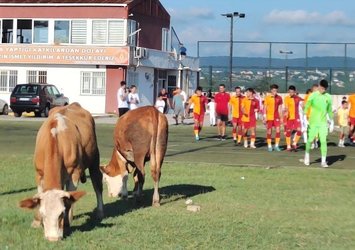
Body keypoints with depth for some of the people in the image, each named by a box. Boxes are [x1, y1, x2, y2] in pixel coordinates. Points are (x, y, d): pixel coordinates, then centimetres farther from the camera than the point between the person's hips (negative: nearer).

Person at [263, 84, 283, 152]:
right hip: (269, 117, -2)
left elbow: (280, 108, 10)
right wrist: (264, 117, -6)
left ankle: (276, 146, 0)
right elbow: (265, 108, 0)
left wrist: (281, 117, 8)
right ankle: (269, 146, 11)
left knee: (278, 130, -8)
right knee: (269, 131, 2)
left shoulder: (279, 98, 3)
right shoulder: (267, 98, -3)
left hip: (276, 117, 2)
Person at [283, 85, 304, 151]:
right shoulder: (287, 98, -7)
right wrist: (286, 112, -37)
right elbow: (286, 107, -18)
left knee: (299, 131, -9)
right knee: (288, 132, 3)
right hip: (289, 117, -3)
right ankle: (288, 146, 13)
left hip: (296, 117, 3)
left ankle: (294, 144, 9)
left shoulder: (297, 98, 3)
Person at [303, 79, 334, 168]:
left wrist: (331, 122, 12)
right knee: (310, 140, 5)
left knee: (323, 141, -7)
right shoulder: (313, 95, -3)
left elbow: (329, 110, 14)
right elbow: (306, 107, -1)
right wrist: (304, 119, -8)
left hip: (323, 122, 1)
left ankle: (323, 161, -3)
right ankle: (307, 155, 31)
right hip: (313, 122, -1)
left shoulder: (328, 97, 5)